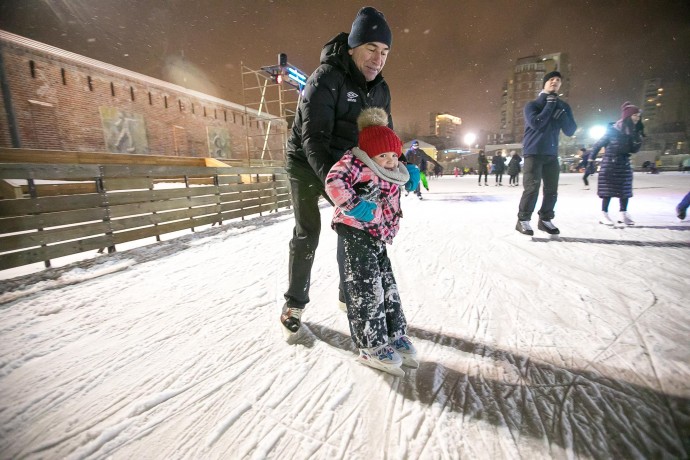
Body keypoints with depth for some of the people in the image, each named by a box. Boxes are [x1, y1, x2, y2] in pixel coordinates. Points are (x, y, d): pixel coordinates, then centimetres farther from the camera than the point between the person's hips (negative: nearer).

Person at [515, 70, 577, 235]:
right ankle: (523, 220, -7)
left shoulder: (563, 106, 14)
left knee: (552, 190, 3)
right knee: (532, 188, -14)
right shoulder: (532, 105, 2)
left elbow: (570, 131, 4)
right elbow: (536, 123, -17)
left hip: (552, 154, 5)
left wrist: (561, 114, -9)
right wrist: (549, 105, -10)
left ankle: (545, 220, 14)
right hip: (533, 153, -5)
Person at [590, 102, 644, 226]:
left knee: (625, 190, 6)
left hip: (624, 165, 6)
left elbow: (634, 150, 10)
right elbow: (598, 145, -7)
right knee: (608, 190, -4)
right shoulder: (613, 130, -9)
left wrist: (638, 138, -6)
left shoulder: (633, 132, 8)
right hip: (610, 165, -6)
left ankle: (624, 214, 13)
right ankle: (604, 214, 3)